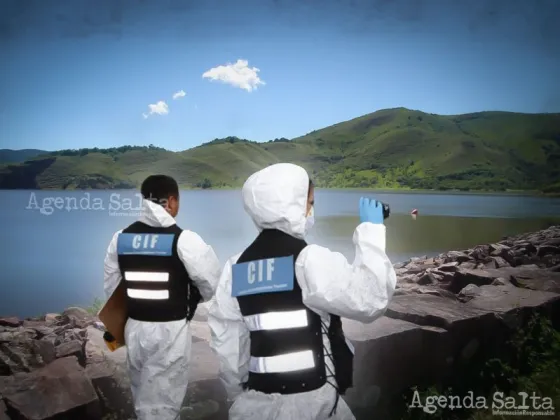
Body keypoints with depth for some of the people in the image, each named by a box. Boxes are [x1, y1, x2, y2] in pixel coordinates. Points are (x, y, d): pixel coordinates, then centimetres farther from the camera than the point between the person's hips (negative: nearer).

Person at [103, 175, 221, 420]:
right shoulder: (183, 239, -15)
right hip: (170, 330, -5)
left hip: (134, 327, 5)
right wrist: (195, 297, 10)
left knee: (143, 394, 22)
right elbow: (213, 283, -11)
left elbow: (111, 286, 10)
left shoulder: (121, 237, 1)